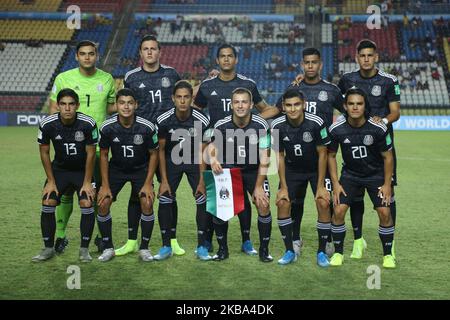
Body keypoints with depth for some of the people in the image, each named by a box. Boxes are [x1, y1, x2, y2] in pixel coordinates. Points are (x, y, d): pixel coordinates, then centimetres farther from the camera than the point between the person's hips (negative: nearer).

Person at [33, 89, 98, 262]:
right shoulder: (47, 124, -18)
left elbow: (90, 153, -12)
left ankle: (84, 249, 0)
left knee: (87, 204, -17)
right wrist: (51, 181, -4)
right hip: (59, 169, 2)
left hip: (83, 170, -1)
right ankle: (48, 248, 6)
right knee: (47, 204, -11)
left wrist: (87, 182, -10)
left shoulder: (88, 124, -22)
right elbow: (44, 153, -4)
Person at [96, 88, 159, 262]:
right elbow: (103, 155, -6)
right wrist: (105, 185, -8)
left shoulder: (147, 127, -23)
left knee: (147, 203, -18)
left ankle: (144, 248, 1)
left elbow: (153, 154, -9)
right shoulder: (107, 127, -20)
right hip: (116, 168, 1)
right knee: (103, 203, -12)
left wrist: (148, 183, -12)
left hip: (141, 169, -1)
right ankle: (108, 248, 5)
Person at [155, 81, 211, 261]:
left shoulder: (202, 121, -21)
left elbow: (202, 152, -12)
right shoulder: (164, 120, -19)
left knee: (203, 201, -10)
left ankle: (202, 246, 3)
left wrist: (202, 180, -14)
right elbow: (161, 150, -8)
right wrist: (164, 180, -10)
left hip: (194, 161, 0)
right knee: (164, 201, -8)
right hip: (172, 161, 1)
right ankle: (166, 246, 5)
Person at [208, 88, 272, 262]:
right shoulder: (221, 126, -14)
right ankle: (222, 249, 9)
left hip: (254, 171, -1)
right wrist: (213, 159, -24)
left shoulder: (261, 125, -17)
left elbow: (264, 159, -14)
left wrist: (259, 186, -15)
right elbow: (212, 146, 0)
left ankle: (264, 249, 4)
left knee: (264, 205, -15)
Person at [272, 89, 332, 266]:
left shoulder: (316, 123, -27)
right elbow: (280, 156, -7)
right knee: (282, 203, -11)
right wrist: (283, 187, -8)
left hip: (316, 168, -2)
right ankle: (290, 251, 5)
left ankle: (322, 252, 0)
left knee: (323, 203, -17)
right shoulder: (277, 126, -19)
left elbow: (322, 154, -17)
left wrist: (320, 186, -16)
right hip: (292, 169, 2)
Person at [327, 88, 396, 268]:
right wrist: (335, 183, -5)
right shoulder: (336, 129, -17)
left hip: (376, 174, -1)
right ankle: (338, 252, 8)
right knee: (339, 211, -13)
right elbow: (331, 155, -2)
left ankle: (388, 254, 9)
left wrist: (387, 184, -8)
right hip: (350, 174, 1)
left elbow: (387, 157, -7)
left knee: (384, 212, -12)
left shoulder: (378, 128, -21)